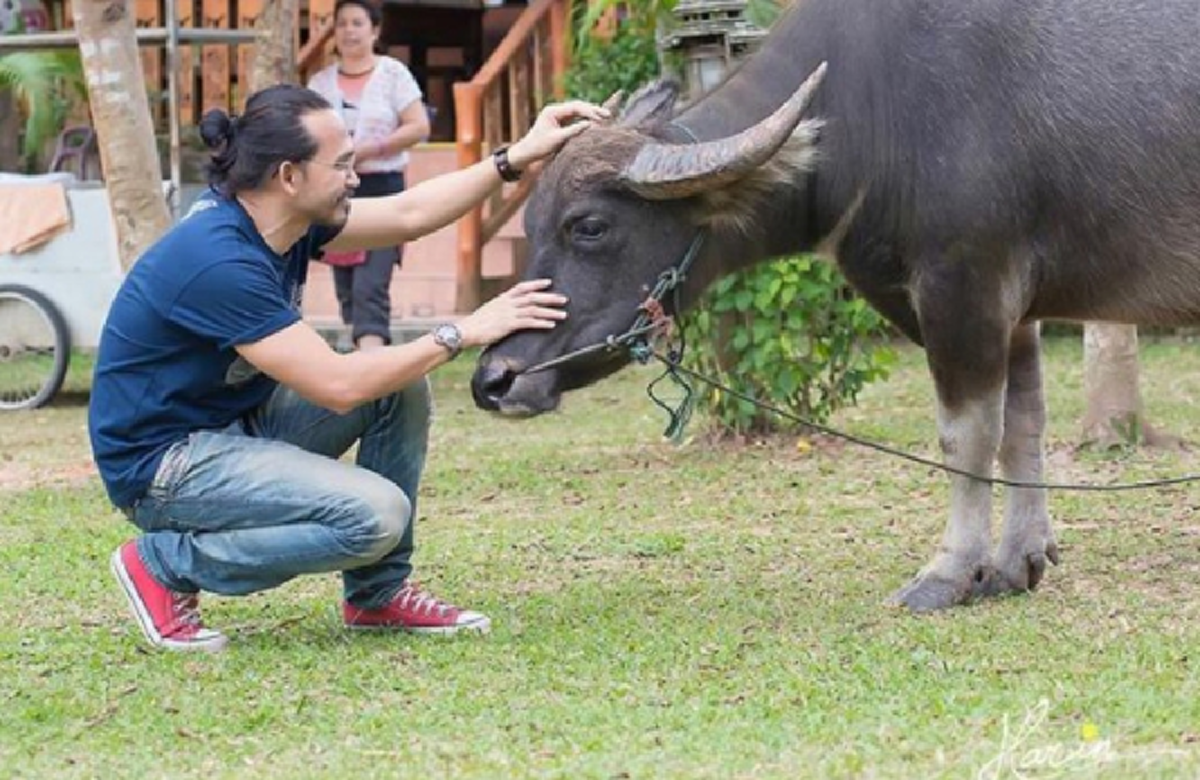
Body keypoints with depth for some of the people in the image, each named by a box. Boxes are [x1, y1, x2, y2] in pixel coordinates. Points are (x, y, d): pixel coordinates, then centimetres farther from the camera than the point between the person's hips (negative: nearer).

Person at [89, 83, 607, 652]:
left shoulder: (280, 219, -1)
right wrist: (462, 334, -22)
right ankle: (168, 563, -7)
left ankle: (377, 594, 10)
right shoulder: (217, 259, -29)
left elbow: (409, 212, 9)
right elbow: (338, 385, -28)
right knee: (374, 514, -24)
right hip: (162, 465, -10)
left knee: (402, 385, 1)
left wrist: (519, 155, 5)